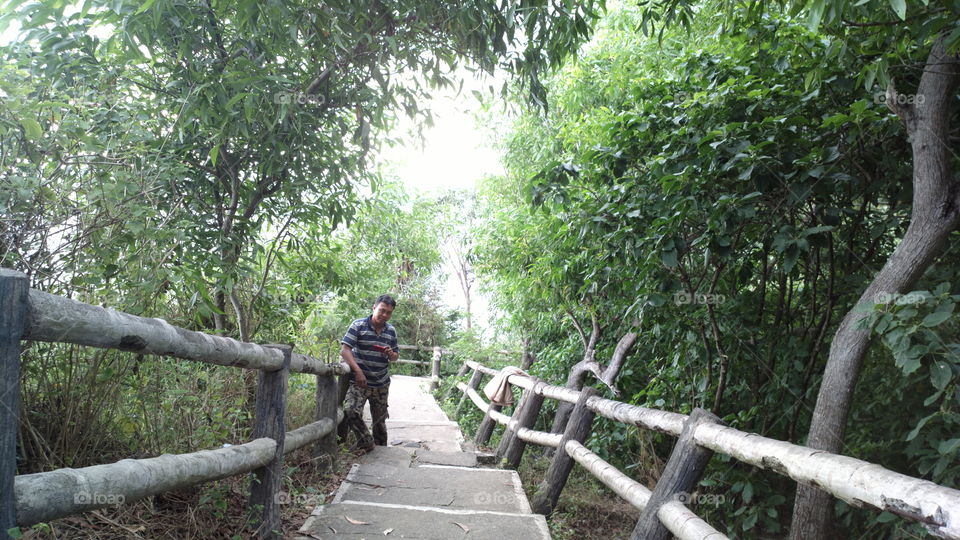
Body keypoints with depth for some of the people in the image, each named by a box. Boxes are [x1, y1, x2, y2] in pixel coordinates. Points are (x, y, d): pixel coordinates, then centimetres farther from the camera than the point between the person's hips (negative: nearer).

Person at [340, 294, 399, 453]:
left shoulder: (391, 331, 7)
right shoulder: (358, 325, -7)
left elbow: (396, 356, 17)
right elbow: (344, 350, -13)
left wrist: (391, 354, -9)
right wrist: (358, 371, -24)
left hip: (381, 385, 4)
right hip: (359, 382, -4)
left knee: (380, 420, 12)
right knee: (350, 411, -25)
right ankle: (366, 442, -4)